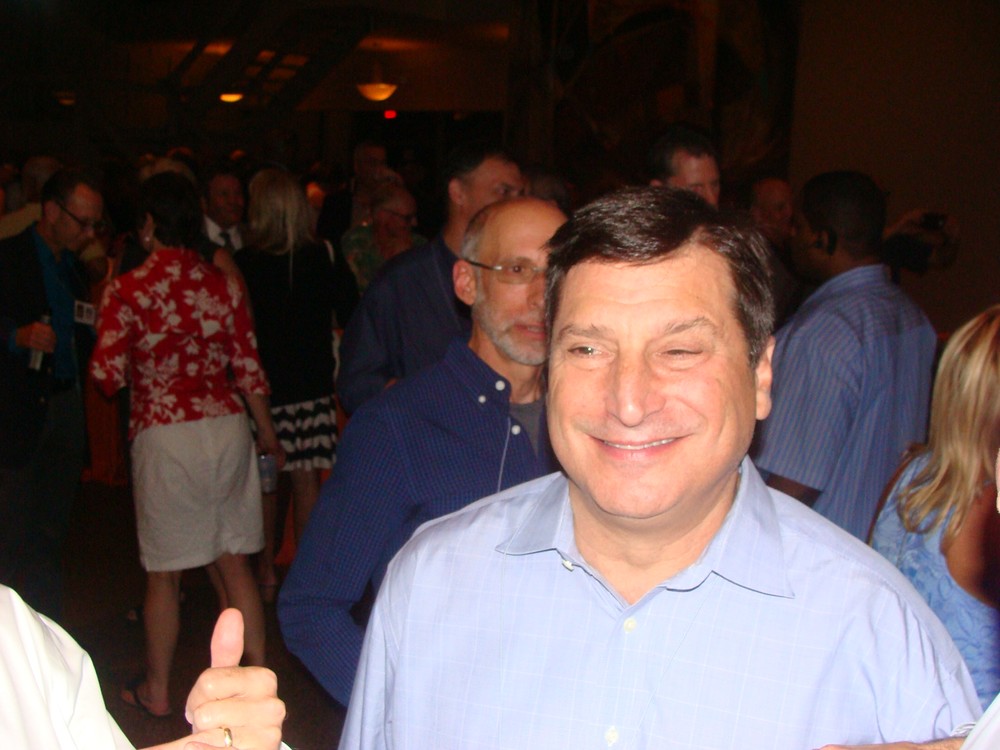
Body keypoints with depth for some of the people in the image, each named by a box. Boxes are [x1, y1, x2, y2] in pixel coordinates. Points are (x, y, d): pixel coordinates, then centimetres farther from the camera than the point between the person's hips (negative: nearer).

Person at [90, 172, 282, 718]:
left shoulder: (127, 291, -9)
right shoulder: (224, 287, 1)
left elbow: (108, 376, -10)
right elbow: (248, 368, 4)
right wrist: (266, 431, 18)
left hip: (164, 434, -3)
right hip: (228, 427, 4)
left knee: (163, 572, 11)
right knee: (235, 563, 14)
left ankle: (156, 691, 26)